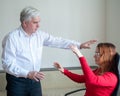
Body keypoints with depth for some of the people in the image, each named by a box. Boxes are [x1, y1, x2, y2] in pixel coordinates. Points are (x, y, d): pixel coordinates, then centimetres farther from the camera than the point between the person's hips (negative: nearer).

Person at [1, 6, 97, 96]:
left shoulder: (40, 34, 4)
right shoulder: (12, 37, -14)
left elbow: (57, 41, 5)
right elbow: (8, 63, -18)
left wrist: (79, 45, -1)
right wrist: (27, 74, -28)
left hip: (34, 79, 5)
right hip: (17, 81, -5)